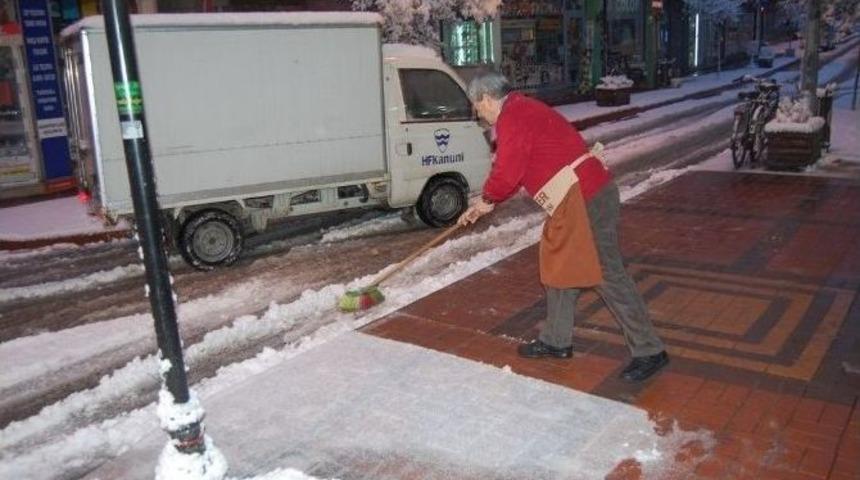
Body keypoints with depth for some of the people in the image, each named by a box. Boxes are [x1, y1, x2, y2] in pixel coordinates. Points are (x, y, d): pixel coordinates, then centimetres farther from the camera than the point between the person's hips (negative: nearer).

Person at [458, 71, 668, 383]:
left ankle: (649, 352, 4)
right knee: (558, 265, 18)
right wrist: (486, 204, 26)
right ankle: (556, 340, 30)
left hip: (585, 200, -11)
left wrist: (487, 198, 1)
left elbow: (507, 173, -19)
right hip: (574, 202, 11)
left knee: (607, 275, -5)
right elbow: (517, 170, 26)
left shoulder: (512, 117, -13)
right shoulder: (522, 111, 21)